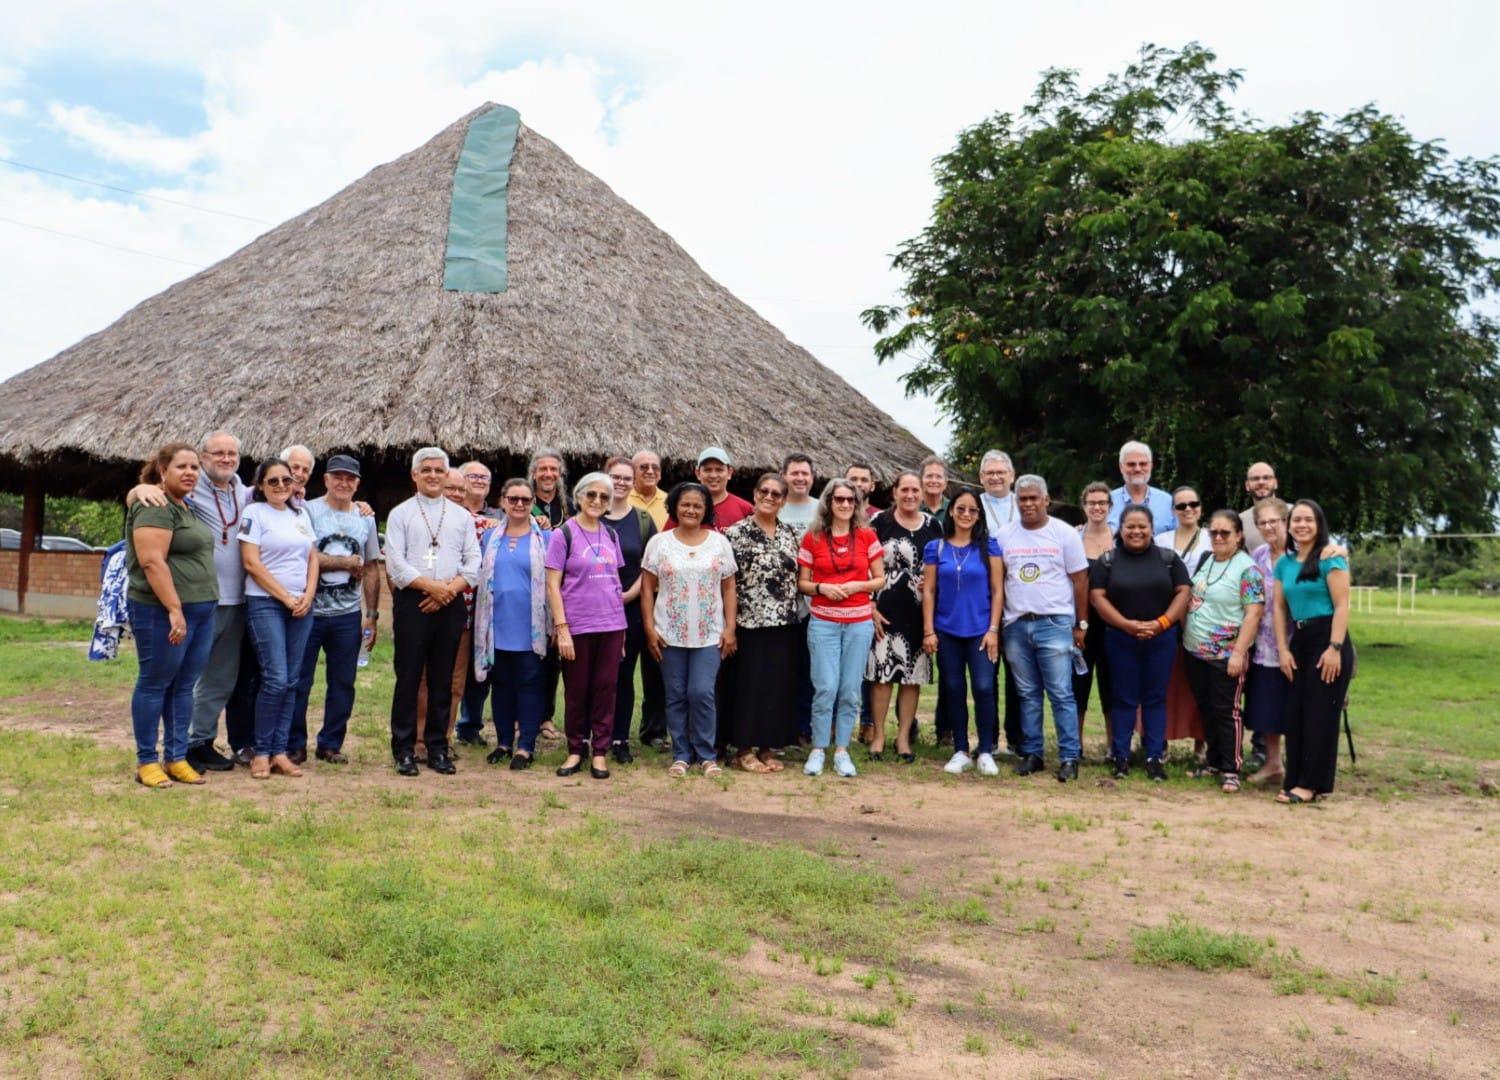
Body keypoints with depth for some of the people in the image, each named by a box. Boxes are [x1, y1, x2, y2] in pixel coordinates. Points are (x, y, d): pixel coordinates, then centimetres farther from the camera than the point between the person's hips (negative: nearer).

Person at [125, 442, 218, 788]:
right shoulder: (156, 507, -12)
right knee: (154, 684, 1)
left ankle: (176, 758, 18)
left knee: (184, 686, 11)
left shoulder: (186, 507, 17)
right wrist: (175, 610, -24)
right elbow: (152, 561, -21)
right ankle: (146, 762, 9)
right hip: (163, 611, -9)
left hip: (201, 610, 9)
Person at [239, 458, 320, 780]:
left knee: (291, 681, 4)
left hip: (302, 606, 6)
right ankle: (261, 752, 2)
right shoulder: (254, 512, -2)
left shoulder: (300, 514, 15)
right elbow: (251, 563, -9)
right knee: (276, 679, -11)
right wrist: (286, 597, -10)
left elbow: (312, 558, 16)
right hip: (265, 603, -5)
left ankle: (279, 751, 10)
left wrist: (308, 595, -1)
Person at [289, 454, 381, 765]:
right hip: (309, 611, -4)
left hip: (348, 616, 4)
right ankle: (294, 745, 14)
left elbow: (371, 569, 13)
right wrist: (346, 562, -7)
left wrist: (372, 615, 9)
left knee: (343, 683, 10)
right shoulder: (308, 512, -3)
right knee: (298, 683, 2)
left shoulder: (365, 519, 12)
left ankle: (330, 744, 22)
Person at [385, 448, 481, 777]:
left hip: (450, 605, 2)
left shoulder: (462, 516, 14)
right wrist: (432, 586, -13)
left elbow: (474, 563, 7)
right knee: (409, 678, -1)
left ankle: (438, 748, 14)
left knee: (442, 681, 6)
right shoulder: (400, 514, 6)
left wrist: (450, 589, -9)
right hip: (412, 603, -2)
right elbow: (396, 563, -4)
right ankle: (404, 750, 6)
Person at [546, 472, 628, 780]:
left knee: (606, 688, 5)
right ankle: (575, 750, 20)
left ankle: (600, 751, 15)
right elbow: (553, 585, -7)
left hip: (611, 624, 4)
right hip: (577, 625, -4)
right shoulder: (564, 533, -4)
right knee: (576, 690, 6)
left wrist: (622, 627, 12)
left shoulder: (611, 534, 10)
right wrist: (561, 628, -13)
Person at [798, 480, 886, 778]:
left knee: (850, 690, 4)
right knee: (826, 687, -5)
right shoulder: (813, 538, 2)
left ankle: (842, 750, 15)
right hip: (823, 622, -1)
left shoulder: (867, 536, 4)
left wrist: (857, 585, -11)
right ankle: (818, 749, 9)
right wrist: (821, 587, -13)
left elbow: (880, 579, 7)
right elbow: (801, 583, 6)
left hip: (859, 622, 1)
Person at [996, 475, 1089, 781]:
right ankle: (1031, 754, 17)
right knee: (1027, 695, 10)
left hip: (1055, 624, -3)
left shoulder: (1065, 533, 1)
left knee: (1061, 695, -4)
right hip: (1016, 625, 3)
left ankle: (1069, 757, 2)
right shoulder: (1005, 536, 8)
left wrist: (1081, 624, 0)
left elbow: (1080, 580, 2)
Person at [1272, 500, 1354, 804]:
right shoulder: (1284, 562, 11)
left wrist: (1335, 648, -19)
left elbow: (1342, 605, -13)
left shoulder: (1330, 557, -8)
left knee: (1320, 712, -2)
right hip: (1299, 640, 7)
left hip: (1327, 639, -7)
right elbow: (1280, 607, 12)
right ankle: (1295, 779, 14)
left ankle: (1312, 784, 3)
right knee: (1295, 713, 7)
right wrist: (1282, 649, 4)